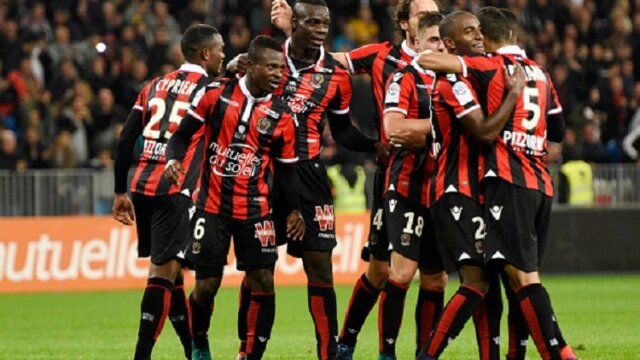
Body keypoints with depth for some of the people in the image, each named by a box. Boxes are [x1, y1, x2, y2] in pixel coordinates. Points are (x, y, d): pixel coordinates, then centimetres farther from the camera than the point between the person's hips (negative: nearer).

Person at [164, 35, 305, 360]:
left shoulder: (281, 117, 0)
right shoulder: (216, 94, -3)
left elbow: (288, 170, 6)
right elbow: (183, 134, 3)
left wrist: (295, 210, -6)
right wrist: (173, 160, -17)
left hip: (255, 211, 1)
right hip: (212, 207, -1)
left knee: (263, 283, -7)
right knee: (206, 286, 0)